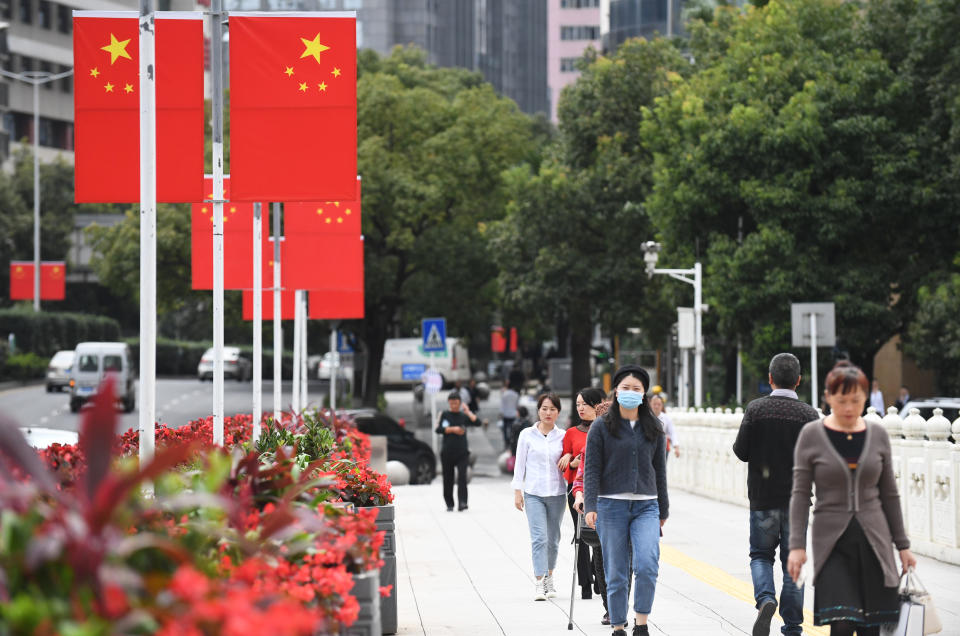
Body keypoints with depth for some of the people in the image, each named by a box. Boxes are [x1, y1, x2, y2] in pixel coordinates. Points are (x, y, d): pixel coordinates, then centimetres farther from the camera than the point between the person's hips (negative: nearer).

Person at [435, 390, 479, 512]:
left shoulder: (463, 416, 7)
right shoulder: (444, 415, 6)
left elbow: (476, 422, -8)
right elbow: (438, 429, -5)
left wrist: (468, 411, -6)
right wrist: (453, 429, -12)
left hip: (462, 452, -1)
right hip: (447, 452, 1)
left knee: (462, 477, -16)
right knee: (448, 479, 6)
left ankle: (462, 503, -21)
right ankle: (449, 504, 17)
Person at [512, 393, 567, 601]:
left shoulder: (562, 436, 5)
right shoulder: (527, 435, 2)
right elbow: (520, 464, 5)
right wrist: (517, 491, 1)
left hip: (557, 494, 2)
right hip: (533, 493, -2)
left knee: (553, 539, 10)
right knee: (539, 537, -13)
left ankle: (548, 578, 27)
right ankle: (539, 584, -16)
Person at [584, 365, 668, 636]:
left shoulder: (654, 429, 11)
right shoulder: (601, 427, 3)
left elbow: (660, 471, 15)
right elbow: (592, 470, -1)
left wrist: (663, 510, 16)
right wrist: (590, 506, -12)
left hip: (646, 506, 1)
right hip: (611, 505, -1)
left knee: (647, 565, -18)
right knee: (616, 573, 1)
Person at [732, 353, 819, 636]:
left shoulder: (755, 409, -5)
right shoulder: (808, 414, -5)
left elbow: (741, 451, -6)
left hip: (763, 497, 0)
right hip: (796, 497, 0)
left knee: (761, 555, 14)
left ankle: (765, 599, -14)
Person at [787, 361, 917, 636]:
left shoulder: (878, 435, 5)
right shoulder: (811, 435, -2)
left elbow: (889, 494, 11)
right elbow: (800, 494, -1)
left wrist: (903, 545, 11)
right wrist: (797, 545, -8)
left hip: (874, 541, 3)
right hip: (831, 541, -3)